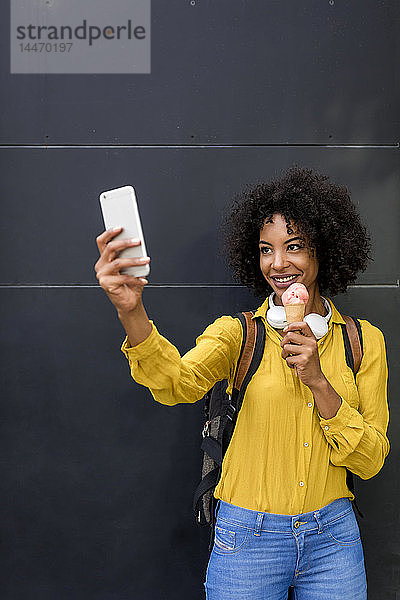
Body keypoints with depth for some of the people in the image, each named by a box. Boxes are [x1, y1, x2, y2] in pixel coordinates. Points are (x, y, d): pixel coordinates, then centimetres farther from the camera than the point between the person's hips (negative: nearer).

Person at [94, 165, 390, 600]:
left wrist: (316, 379, -19)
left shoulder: (364, 340, 0)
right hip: (248, 539, -1)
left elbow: (370, 461, -5)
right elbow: (177, 382, -26)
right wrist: (130, 310, -44)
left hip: (333, 538, 2)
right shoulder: (237, 333, -5)